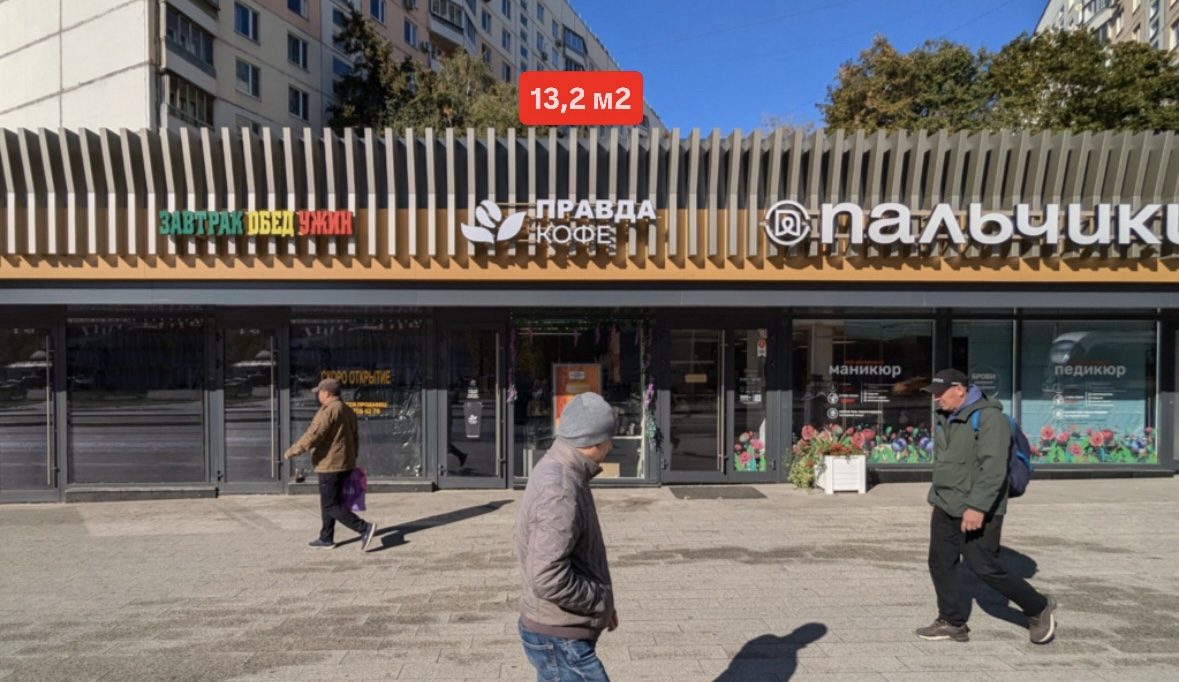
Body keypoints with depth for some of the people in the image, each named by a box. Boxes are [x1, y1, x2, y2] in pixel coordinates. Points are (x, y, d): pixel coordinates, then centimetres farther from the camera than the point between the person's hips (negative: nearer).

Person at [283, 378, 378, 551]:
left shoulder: (328, 410, -17)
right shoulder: (347, 410, 13)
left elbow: (313, 436, -22)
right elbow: (354, 438, 19)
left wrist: (292, 451, -12)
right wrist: (352, 459, 25)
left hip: (331, 465, -10)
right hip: (345, 464, 10)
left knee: (331, 505, -5)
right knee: (328, 502, 19)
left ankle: (364, 528, -14)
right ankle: (326, 538, 25)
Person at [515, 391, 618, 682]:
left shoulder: (556, 472, 6)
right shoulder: (560, 492, -26)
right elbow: (549, 578, -31)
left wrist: (600, 600, 13)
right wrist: (601, 600, -17)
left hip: (558, 632, 9)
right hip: (560, 640, -9)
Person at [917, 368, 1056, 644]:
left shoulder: (988, 417, -17)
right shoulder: (946, 419, 12)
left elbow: (993, 468, -25)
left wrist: (978, 506, -29)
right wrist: (935, 498, 22)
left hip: (978, 512, -8)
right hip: (945, 509, 9)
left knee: (985, 568, -1)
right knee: (940, 564, 9)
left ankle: (1039, 608, 22)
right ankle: (951, 623, 21)